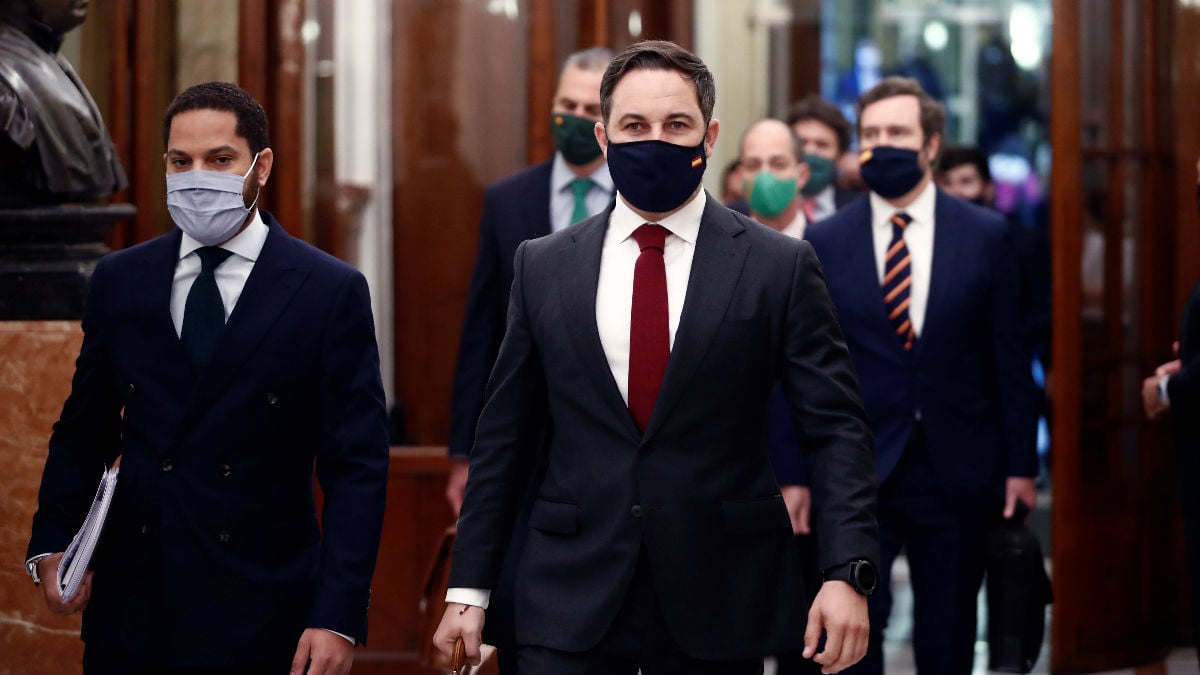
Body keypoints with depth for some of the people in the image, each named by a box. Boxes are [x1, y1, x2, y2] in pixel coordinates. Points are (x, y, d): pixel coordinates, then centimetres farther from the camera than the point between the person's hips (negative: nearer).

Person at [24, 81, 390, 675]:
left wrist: (338, 619, -13)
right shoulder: (119, 281, 8)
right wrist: (52, 546, -2)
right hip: (131, 613, 3)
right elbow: (83, 435, 14)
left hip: (262, 624, -3)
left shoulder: (331, 292, -3)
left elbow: (356, 469, -5)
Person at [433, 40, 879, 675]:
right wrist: (469, 588, 6)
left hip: (720, 607, -1)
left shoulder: (779, 266, 0)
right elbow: (503, 436, 9)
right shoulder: (542, 267, 6)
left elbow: (836, 429, -2)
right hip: (569, 606, 1)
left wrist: (847, 573, -15)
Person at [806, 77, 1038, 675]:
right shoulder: (825, 242, 3)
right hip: (857, 472, -1)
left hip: (957, 471, 1)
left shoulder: (985, 235, 3)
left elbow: (1010, 358, 4)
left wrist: (1020, 466, 2)